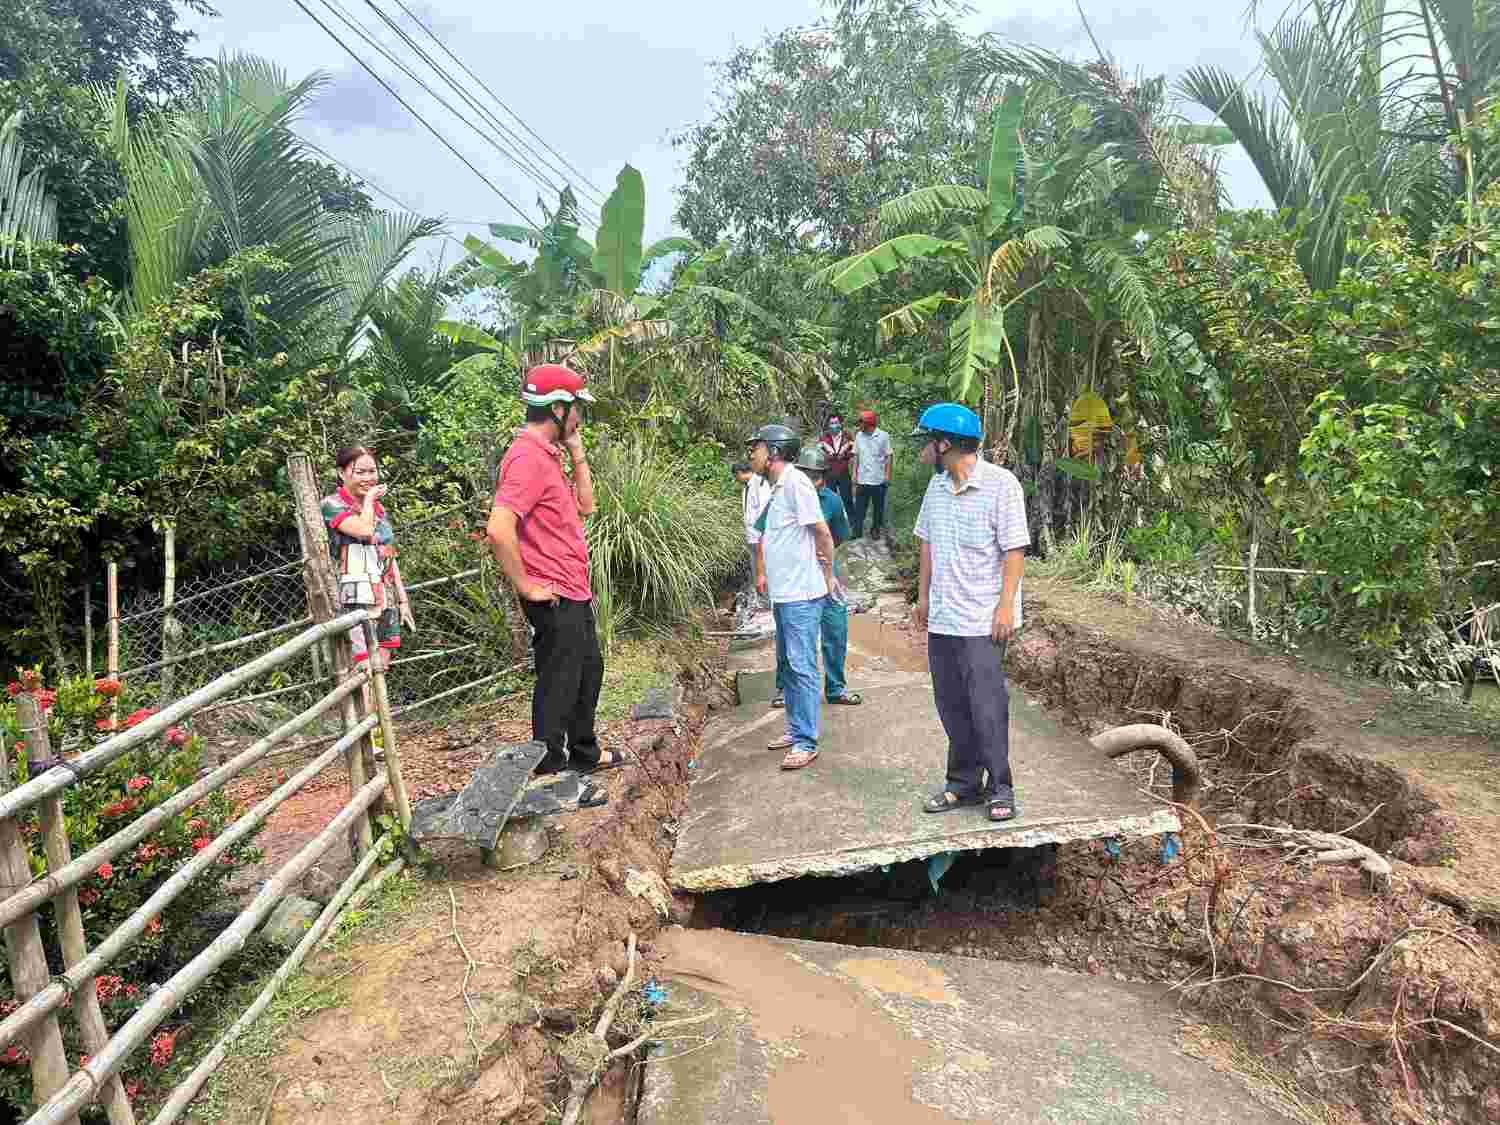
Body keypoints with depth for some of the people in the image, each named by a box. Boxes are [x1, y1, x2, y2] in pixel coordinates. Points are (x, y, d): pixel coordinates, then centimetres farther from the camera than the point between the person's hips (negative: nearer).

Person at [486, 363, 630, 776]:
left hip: (574, 595, 11)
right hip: (555, 599, -11)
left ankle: (585, 754, 38)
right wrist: (527, 587, -22)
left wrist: (577, 453, 9)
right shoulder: (528, 458, -21)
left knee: (589, 670, 22)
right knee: (559, 685, 1)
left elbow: (585, 506, 19)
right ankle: (550, 769, 15)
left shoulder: (547, 455, 12)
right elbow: (498, 529, -31)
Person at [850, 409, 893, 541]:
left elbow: (888, 456, -2)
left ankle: (875, 530, 26)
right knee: (859, 507, -1)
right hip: (862, 479, 2)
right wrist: (854, 473, 4)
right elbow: (856, 455, 9)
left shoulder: (883, 436, -6)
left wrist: (887, 474, -7)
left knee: (878, 508, 10)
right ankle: (857, 533, 4)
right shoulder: (859, 436, 3)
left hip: (879, 480, -2)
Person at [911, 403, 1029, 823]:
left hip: (982, 620, -7)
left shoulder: (1000, 483, -10)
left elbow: (1015, 549, -12)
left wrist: (1006, 606, -16)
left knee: (987, 706, -4)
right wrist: (923, 595, 17)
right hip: (941, 618, 7)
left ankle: (1001, 788, 10)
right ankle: (964, 783, 23)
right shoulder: (936, 485, 11)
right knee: (951, 705, 12)